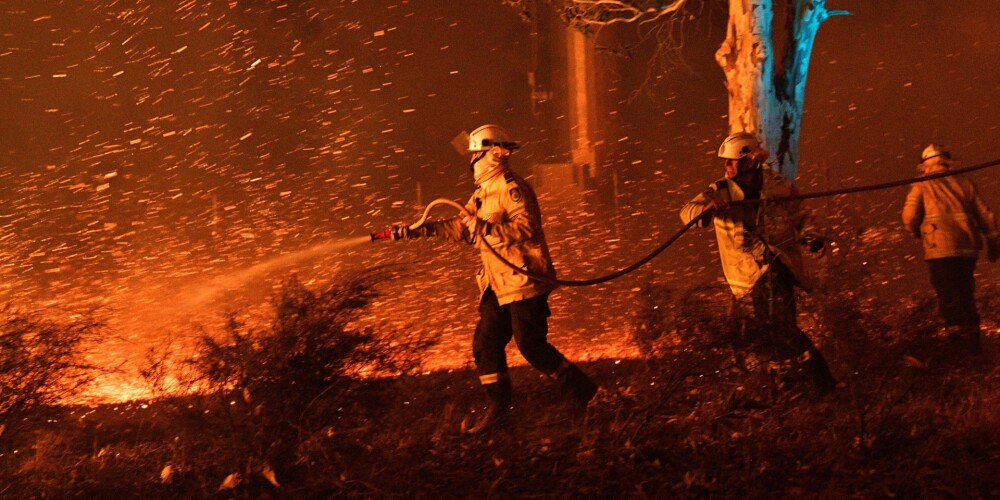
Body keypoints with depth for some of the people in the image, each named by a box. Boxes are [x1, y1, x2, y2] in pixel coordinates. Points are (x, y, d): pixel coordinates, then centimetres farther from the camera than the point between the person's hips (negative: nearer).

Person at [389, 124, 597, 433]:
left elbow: (527, 227, -24)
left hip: (525, 280, -10)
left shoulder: (512, 189, -14)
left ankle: (580, 390, 5)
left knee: (531, 345, -9)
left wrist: (488, 228, -30)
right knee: (486, 343, 8)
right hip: (499, 285, 10)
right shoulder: (483, 194, 17)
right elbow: (462, 227, 19)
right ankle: (498, 408, 16)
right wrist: (420, 230, 11)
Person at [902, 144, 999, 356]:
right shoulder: (964, 183, 13)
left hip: (940, 248, -4)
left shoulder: (922, 186, 3)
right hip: (967, 246, 4)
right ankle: (972, 337, 16)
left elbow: (910, 216, -5)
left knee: (948, 294, 0)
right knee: (965, 293, 15)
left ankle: (956, 327, -15)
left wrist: (917, 232, 15)